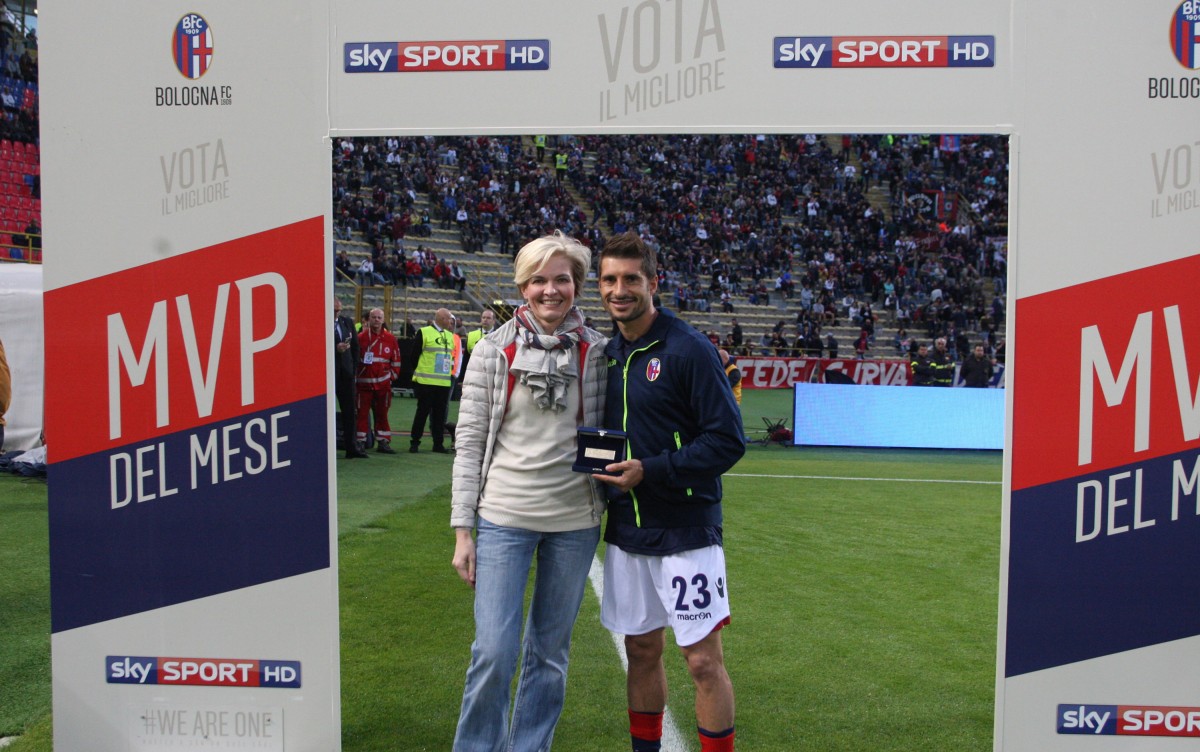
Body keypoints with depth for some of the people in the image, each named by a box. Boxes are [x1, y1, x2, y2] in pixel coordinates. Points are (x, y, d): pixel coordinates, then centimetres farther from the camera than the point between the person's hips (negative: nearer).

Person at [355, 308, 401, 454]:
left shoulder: (390, 338, 5)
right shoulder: (361, 337, -3)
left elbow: (396, 360, 11)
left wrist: (393, 375, 6)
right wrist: (355, 376, -3)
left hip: (383, 383, 2)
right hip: (364, 382, -2)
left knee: (382, 414, 9)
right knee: (362, 413, 0)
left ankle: (383, 442, 16)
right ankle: (360, 443, 5)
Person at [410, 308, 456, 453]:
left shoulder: (450, 336, 15)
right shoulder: (424, 332, -5)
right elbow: (415, 354, -4)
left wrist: (452, 375, 15)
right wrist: (414, 376, -6)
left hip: (444, 382, 6)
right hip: (426, 381, -5)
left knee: (440, 413, 7)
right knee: (423, 411, 0)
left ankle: (438, 443, 14)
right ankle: (414, 442, 8)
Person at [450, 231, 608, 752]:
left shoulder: (596, 352, 1)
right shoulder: (493, 351, -2)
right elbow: (469, 444, -1)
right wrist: (463, 530, -3)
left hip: (574, 519, 2)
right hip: (503, 517, -1)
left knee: (550, 650, 12)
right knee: (494, 650, -3)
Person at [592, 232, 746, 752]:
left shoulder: (689, 350, -12)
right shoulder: (607, 354, 8)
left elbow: (728, 440, -15)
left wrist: (650, 471, -20)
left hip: (685, 533, -6)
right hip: (626, 532, 6)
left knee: (703, 660, -1)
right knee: (642, 651, 15)